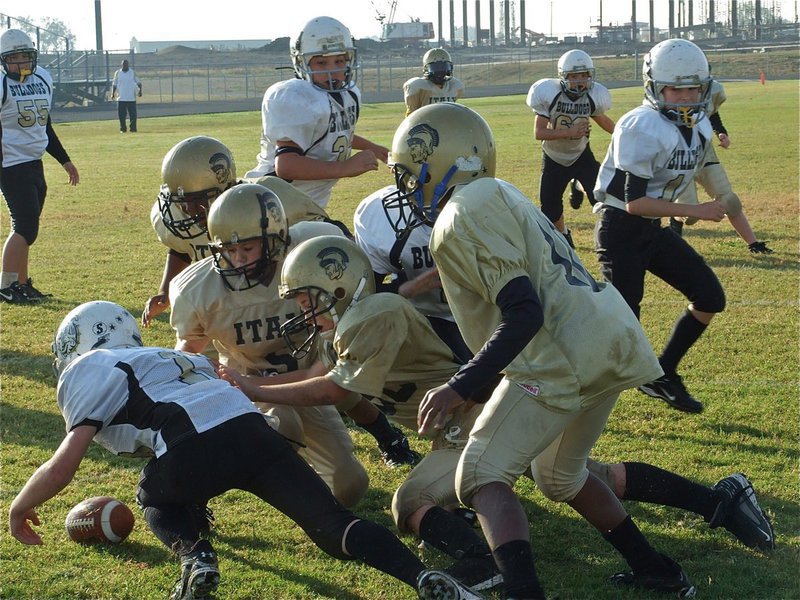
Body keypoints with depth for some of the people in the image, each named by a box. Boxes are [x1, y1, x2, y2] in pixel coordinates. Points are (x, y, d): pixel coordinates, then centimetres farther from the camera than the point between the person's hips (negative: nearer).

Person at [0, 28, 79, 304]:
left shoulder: (43, 79, 12)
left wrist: (65, 160, 24)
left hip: (35, 164, 7)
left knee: (26, 228, 11)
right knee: (26, 228, -11)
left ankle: (22, 285, 19)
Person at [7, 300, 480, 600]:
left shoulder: (87, 371, 18)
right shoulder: (163, 358, 38)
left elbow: (63, 467, 8)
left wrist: (21, 507, 26)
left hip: (192, 447, -5)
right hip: (251, 427, 5)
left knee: (157, 500, 27)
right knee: (332, 523, 2)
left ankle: (194, 555, -1)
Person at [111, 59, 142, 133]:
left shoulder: (132, 72, 6)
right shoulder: (117, 73, 7)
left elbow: (138, 83, 6)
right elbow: (114, 84, 9)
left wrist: (140, 91, -9)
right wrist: (113, 93, -3)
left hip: (131, 98, -1)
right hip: (121, 98, 1)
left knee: (133, 114, -4)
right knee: (121, 114, 0)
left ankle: (133, 128, 3)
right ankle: (123, 128, 10)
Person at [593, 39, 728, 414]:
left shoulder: (698, 126, 5)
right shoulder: (643, 128, -23)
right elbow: (634, 202, -24)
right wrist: (695, 211, -23)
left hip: (654, 229, 9)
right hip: (621, 230, -9)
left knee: (711, 298, 6)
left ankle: (661, 375, 19)